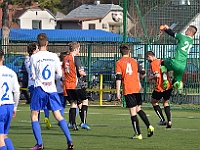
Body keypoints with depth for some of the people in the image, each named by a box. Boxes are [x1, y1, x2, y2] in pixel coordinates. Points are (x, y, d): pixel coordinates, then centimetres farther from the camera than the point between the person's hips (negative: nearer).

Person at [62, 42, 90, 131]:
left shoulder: (65, 59, 9)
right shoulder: (76, 59, -13)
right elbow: (81, 72, -19)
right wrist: (84, 74, 2)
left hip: (68, 85, 7)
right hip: (77, 85, -6)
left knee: (73, 103, 11)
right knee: (85, 101, 7)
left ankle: (73, 124, 4)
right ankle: (83, 122, -1)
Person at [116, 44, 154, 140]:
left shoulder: (119, 63, -1)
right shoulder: (134, 61, 13)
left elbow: (118, 78, -8)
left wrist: (118, 92, -8)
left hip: (128, 90, -4)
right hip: (137, 89, 4)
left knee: (133, 112, -2)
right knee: (138, 109, 18)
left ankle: (138, 134, -3)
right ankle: (149, 126, 2)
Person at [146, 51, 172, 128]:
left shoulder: (153, 63, -9)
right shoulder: (162, 61, 13)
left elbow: (157, 75, -20)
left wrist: (151, 77, -1)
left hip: (160, 87, -7)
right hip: (169, 86, 7)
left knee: (154, 102, 16)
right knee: (165, 102, 23)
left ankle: (163, 120, 12)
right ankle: (169, 121, 10)